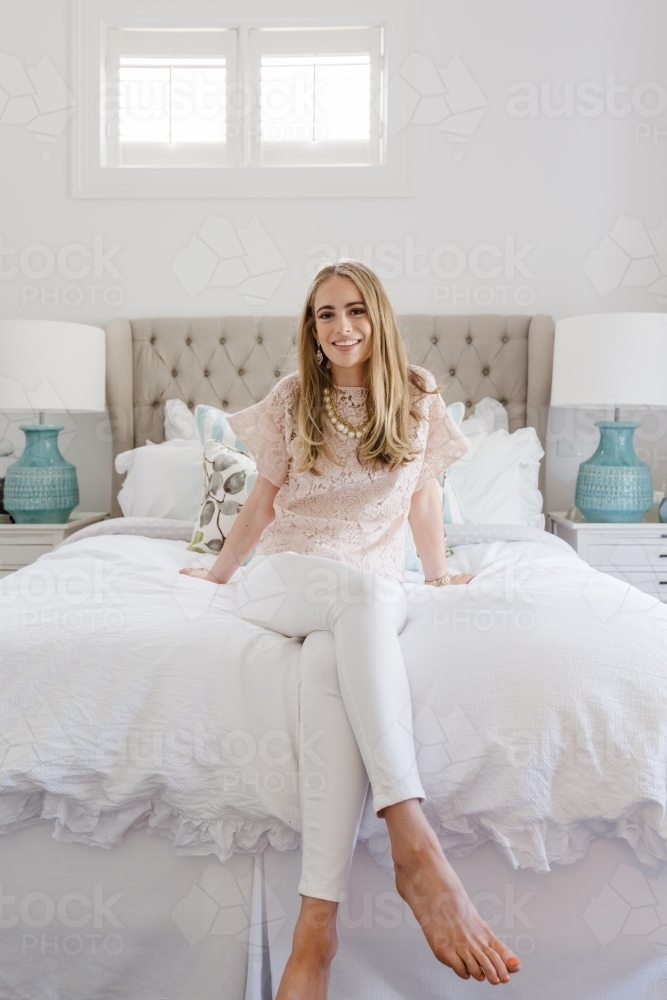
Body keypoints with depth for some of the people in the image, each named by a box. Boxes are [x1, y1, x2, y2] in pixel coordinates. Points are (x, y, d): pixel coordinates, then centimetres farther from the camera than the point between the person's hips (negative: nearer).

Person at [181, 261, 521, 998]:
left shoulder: (417, 398, 7)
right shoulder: (290, 400, 5)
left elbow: (423, 498, 18)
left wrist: (439, 574, 25)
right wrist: (218, 572, 23)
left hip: (373, 590, 1)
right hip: (284, 577, 0)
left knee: (330, 658, -38)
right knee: (364, 589, -39)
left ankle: (317, 918, -43)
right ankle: (414, 846, -47)